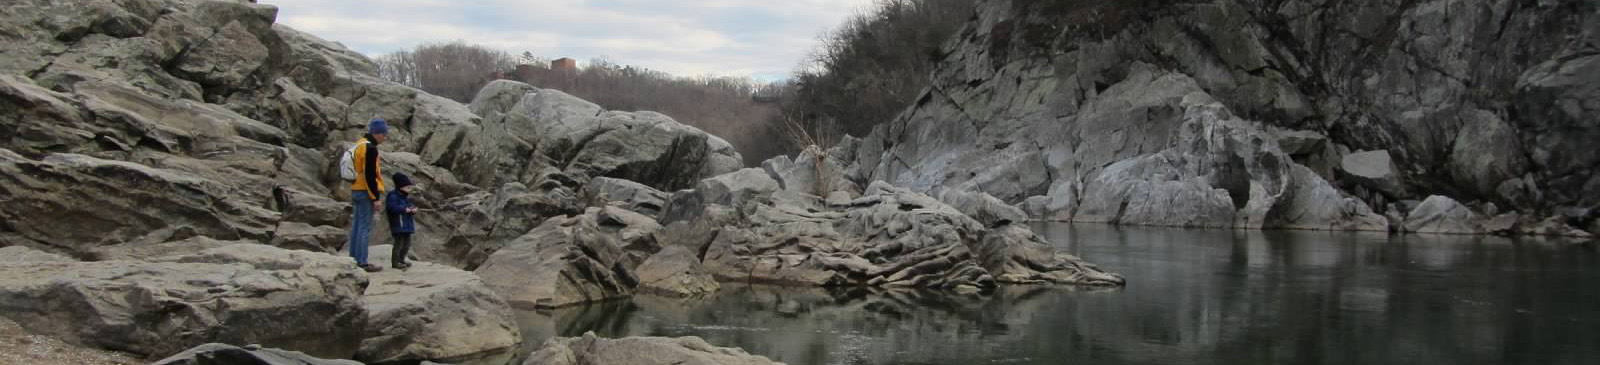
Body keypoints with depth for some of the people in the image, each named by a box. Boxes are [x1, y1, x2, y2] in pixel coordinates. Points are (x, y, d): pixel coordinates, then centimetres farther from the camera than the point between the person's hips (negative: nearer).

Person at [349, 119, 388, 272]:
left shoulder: (359, 145, 16)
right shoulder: (370, 148, -15)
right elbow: (370, 175, -21)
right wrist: (376, 198, -19)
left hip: (355, 190, 10)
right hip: (366, 192, -10)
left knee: (357, 225, 12)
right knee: (365, 228, -8)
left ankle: (353, 260, 16)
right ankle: (362, 262, -9)